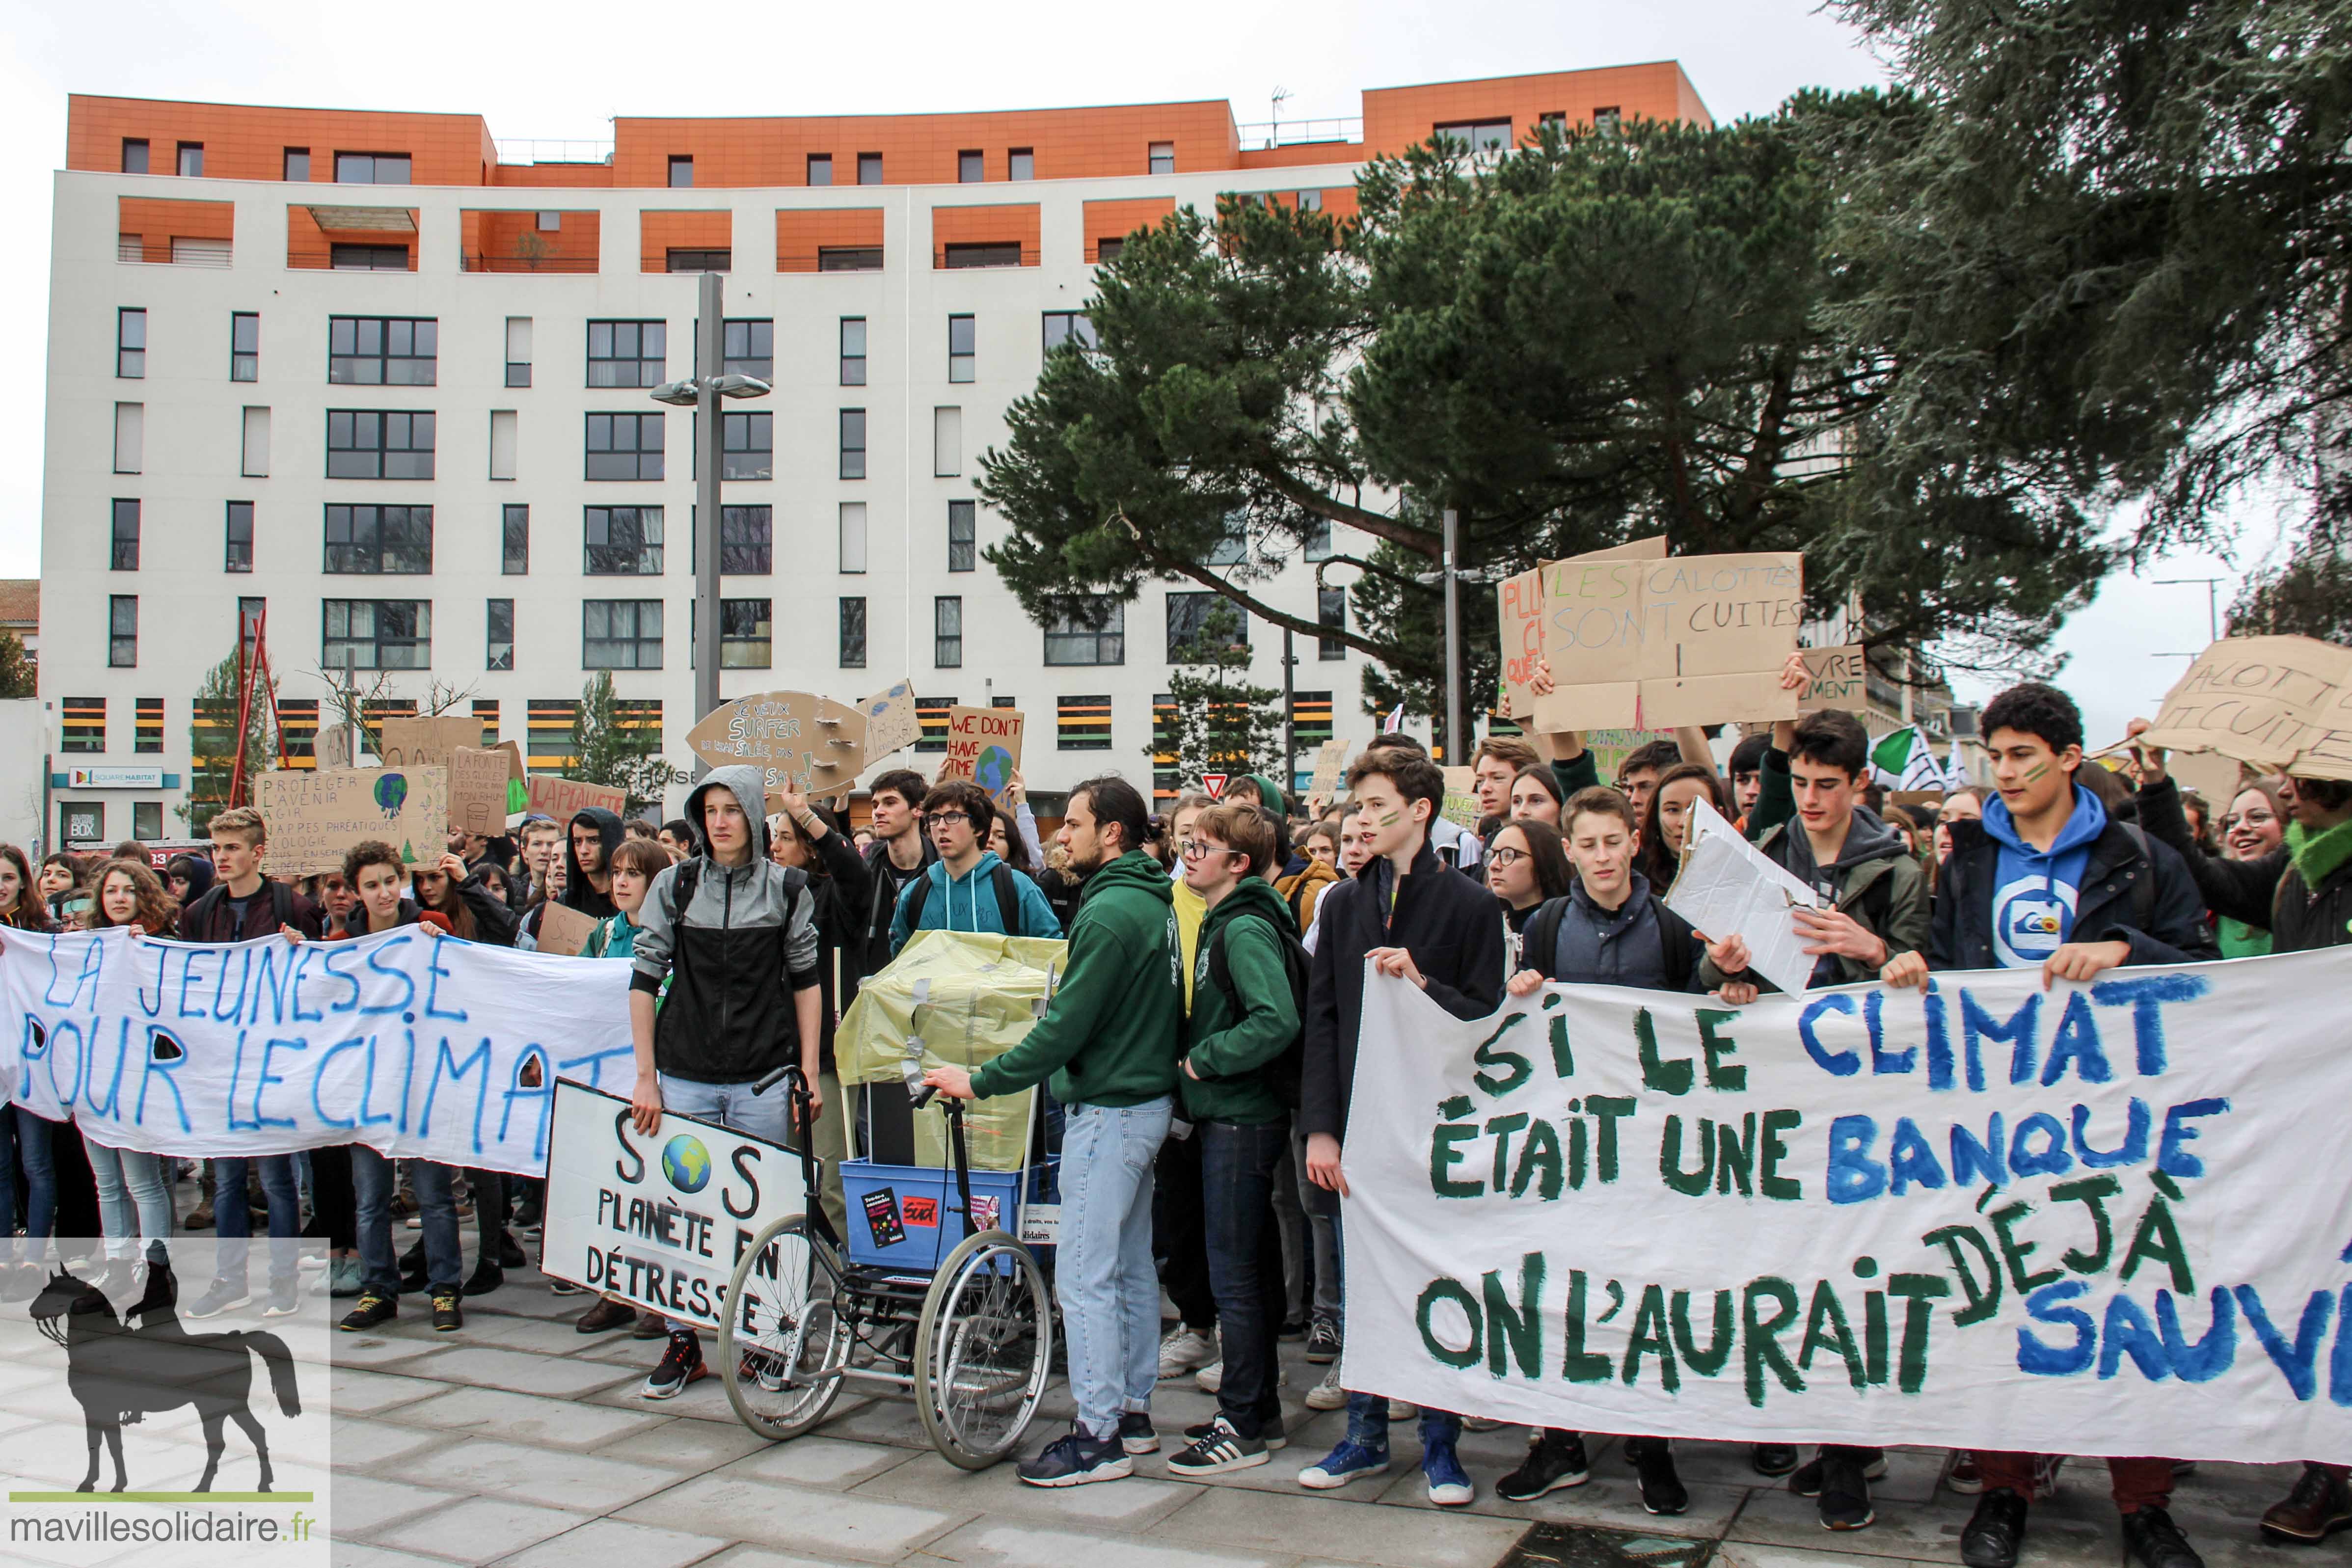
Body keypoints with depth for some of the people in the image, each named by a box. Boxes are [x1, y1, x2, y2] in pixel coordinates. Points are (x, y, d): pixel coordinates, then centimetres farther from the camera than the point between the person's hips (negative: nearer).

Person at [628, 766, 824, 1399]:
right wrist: (645, 1077, -2)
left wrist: (809, 1073, 1)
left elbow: (805, 982, 6)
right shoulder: (676, 884, 3)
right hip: (686, 1074, 1)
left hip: (763, 1078, -1)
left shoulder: (787, 888, 3)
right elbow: (644, 980, 3)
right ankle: (683, 1342, 16)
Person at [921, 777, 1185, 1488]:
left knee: (1084, 1275, -4)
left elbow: (1066, 1025, -21)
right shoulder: (1156, 903, 11)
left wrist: (982, 1081, -15)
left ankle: (1099, 1435, 1)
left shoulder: (1110, 912, -19)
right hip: (1147, 1099, 10)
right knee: (1131, 1265, 16)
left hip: (1108, 1109, -10)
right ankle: (1134, 1413, 25)